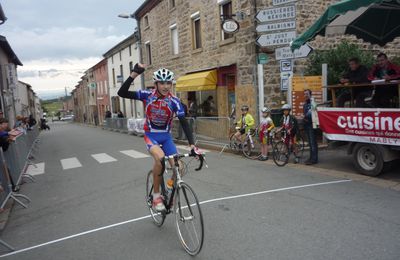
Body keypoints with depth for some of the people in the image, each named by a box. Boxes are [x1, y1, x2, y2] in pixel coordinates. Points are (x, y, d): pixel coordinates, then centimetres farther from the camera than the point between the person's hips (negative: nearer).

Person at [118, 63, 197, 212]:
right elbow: (122, 93, -20)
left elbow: (184, 123, -18)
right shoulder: (147, 95, -14)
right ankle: (156, 195, -13)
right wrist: (134, 74, -30)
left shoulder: (174, 101, -14)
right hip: (151, 135, -2)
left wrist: (192, 144, -29)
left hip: (166, 136, 2)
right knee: (160, 158, -33)